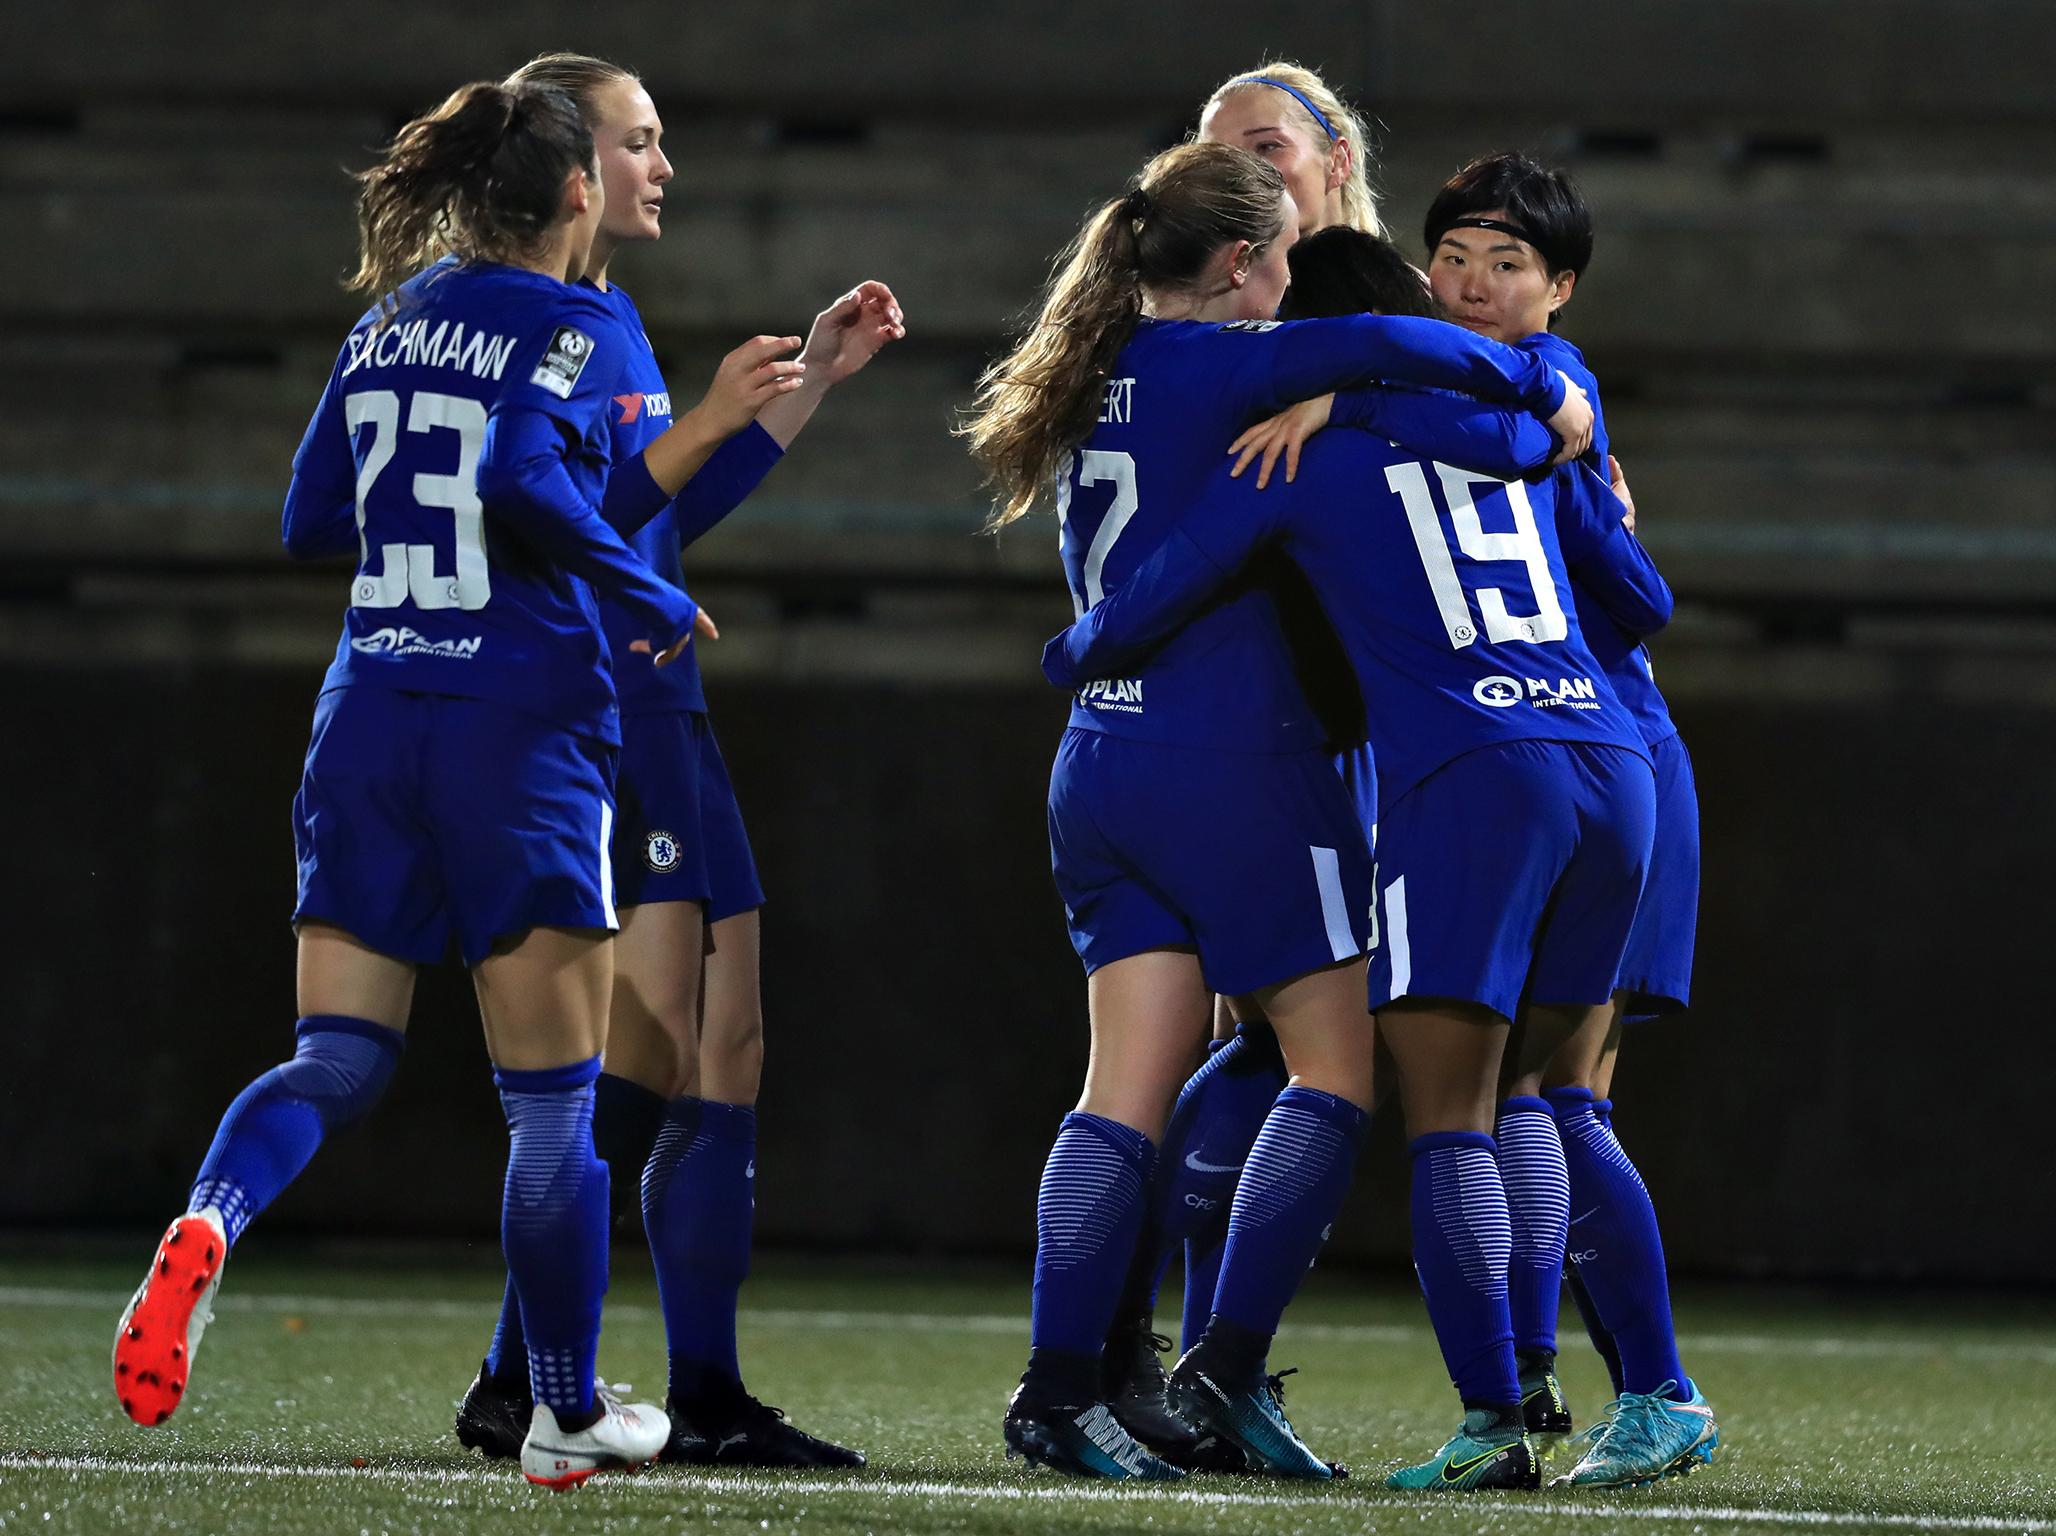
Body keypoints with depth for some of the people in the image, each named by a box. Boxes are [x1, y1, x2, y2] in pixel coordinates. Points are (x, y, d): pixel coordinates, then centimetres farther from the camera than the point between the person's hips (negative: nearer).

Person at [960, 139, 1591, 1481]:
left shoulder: (1105, 377, 15)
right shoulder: (1212, 366, -10)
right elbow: (1377, 346, -25)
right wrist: (1542, 388, -16)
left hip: (1102, 766, 8)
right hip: (1236, 761, -8)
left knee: (1132, 1086, 5)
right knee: (1337, 1066, 2)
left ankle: (1058, 1384, -5)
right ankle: (1230, 1369, -4)